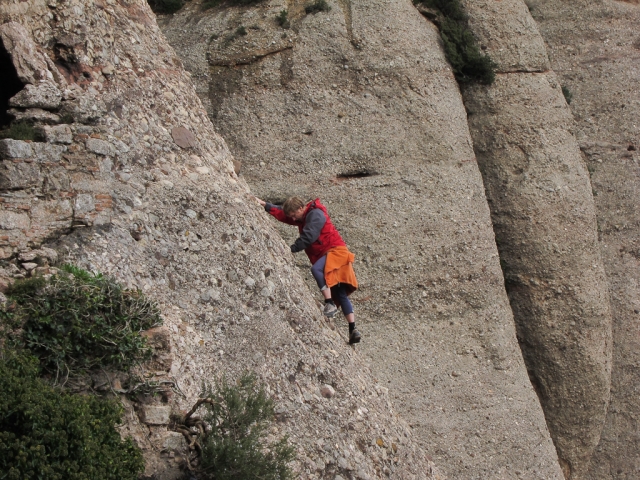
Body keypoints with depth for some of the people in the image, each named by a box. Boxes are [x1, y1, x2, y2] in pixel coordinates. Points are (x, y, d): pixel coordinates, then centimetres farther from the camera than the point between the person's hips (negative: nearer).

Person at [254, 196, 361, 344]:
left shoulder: (315, 214, -11)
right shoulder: (304, 217, 17)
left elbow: (308, 236, -22)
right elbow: (281, 213, 25)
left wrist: (291, 249, -20)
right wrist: (264, 204, 21)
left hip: (335, 250, -10)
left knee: (316, 269, -35)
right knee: (340, 295, 2)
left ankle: (330, 304, -35)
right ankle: (353, 330, -2)